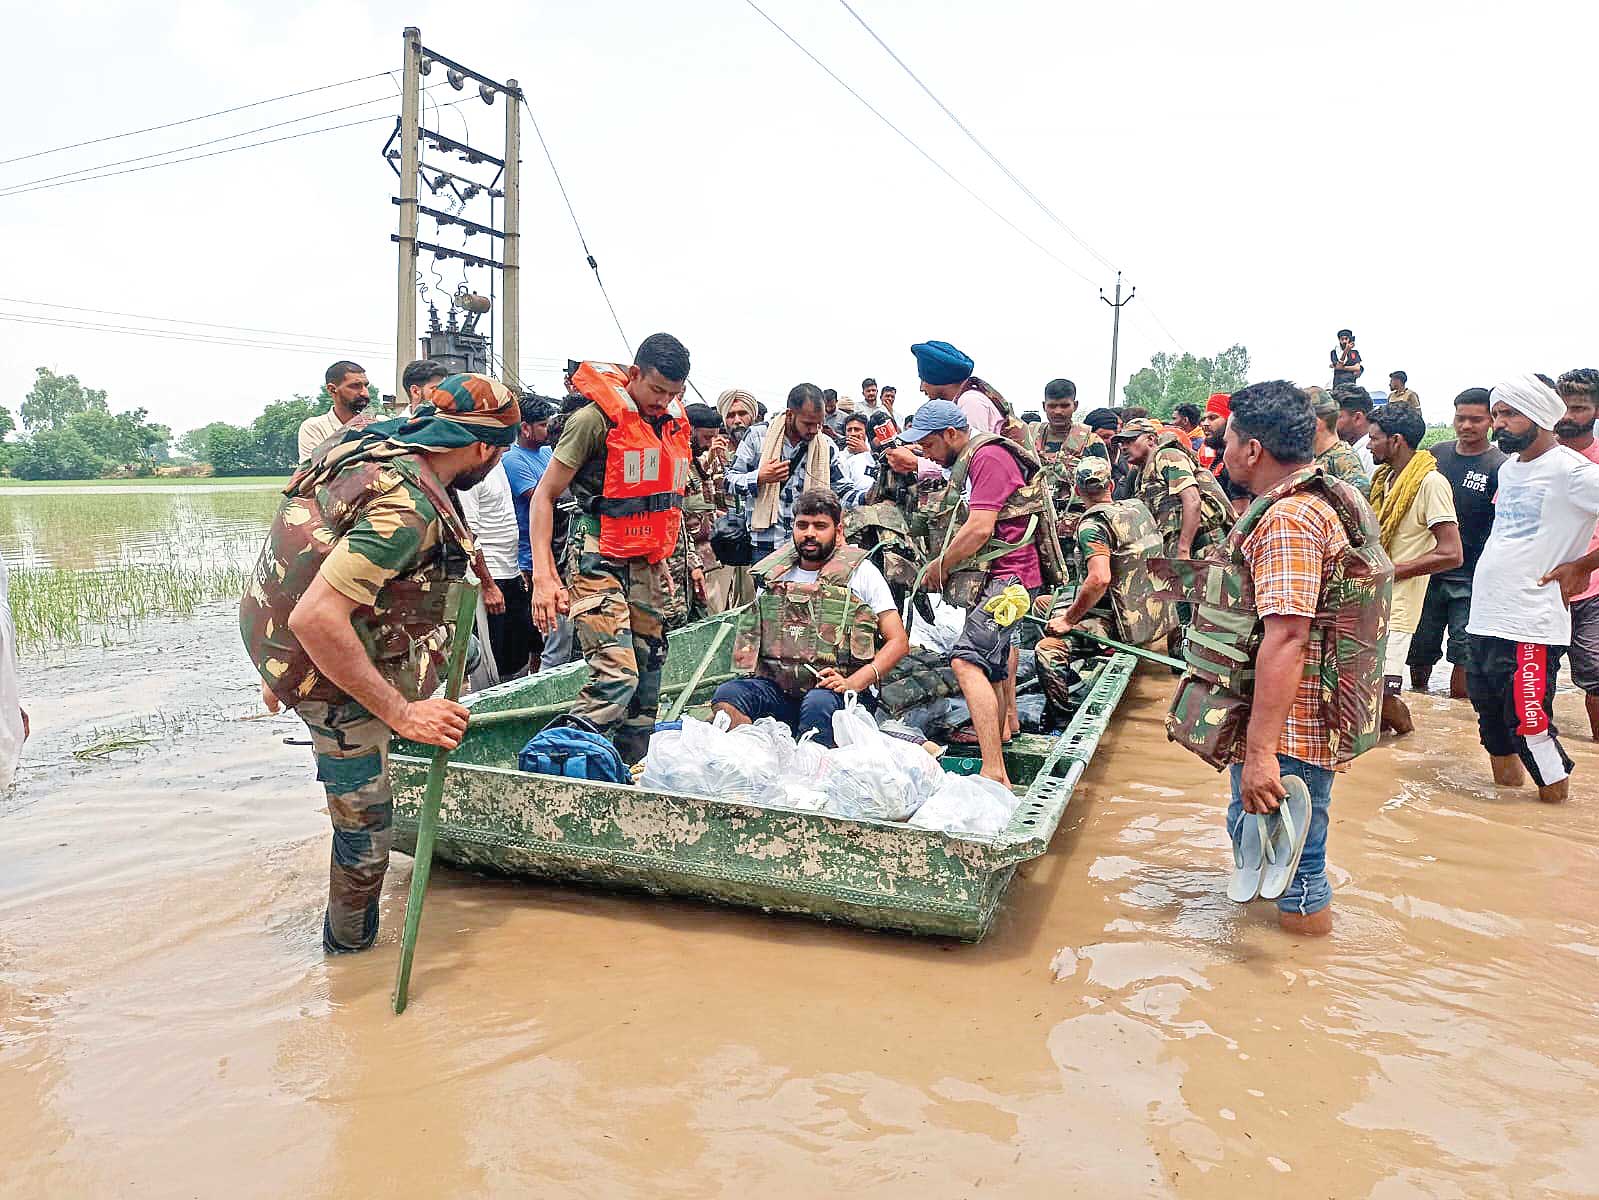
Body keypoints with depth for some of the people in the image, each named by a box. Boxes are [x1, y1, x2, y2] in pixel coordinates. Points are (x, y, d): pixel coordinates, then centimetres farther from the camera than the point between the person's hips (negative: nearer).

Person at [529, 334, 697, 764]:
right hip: (600, 564, -7)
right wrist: (543, 576, -17)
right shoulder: (596, 418, -10)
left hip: (647, 567, 7)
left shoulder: (674, 423, 12)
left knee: (646, 682, 9)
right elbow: (545, 494, -9)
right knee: (616, 676, -19)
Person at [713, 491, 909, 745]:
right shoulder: (773, 575, 17)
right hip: (778, 689, 4)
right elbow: (752, 637, 28)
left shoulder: (861, 573, 6)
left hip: (835, 690, -3)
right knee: (727, 693, -25)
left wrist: (852, 683, -13)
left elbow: (898, 642, 1)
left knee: (818, 703, -38)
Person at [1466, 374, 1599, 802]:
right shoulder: (1509, 467, 15)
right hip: (1487, 616, 8)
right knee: (1489, 708, 15)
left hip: (1531, 622, -8)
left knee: (1528, 719, -6)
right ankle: (1507, 783, 30)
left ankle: (1557, 796, 11)